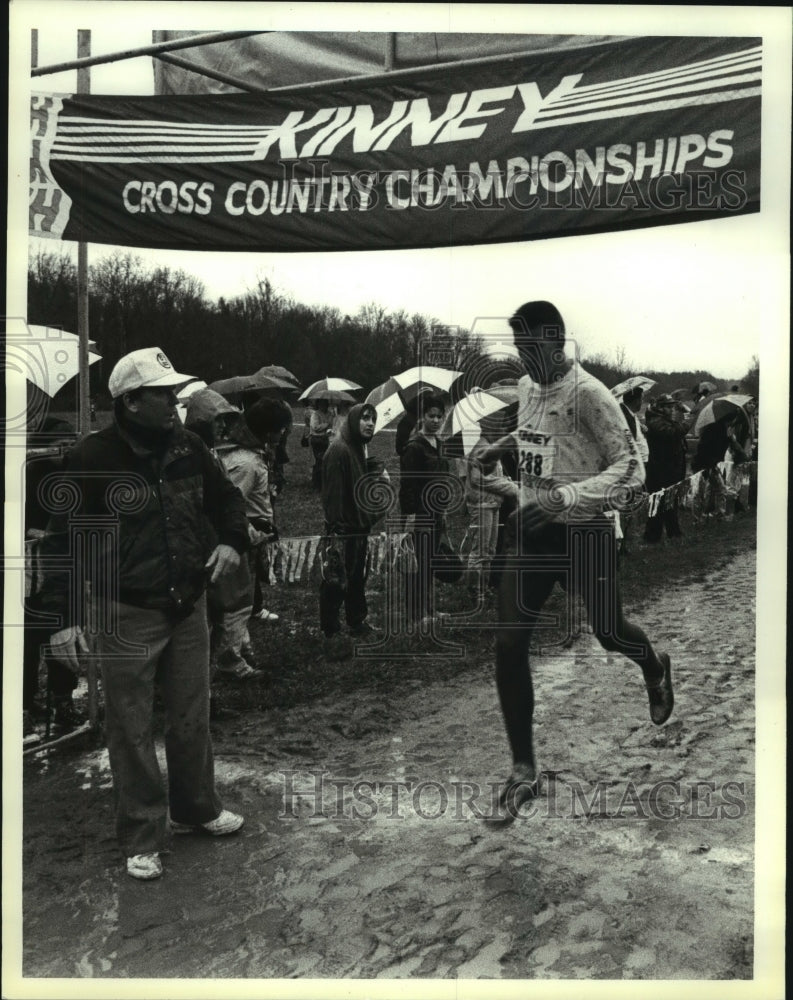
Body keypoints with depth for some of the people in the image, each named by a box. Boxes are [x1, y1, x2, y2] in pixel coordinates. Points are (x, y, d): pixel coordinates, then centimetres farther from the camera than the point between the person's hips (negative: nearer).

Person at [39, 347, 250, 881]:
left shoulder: (188, 447, 1)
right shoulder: (93, 458, -13)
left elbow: (227, 498, 16)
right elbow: (64, 540, -9)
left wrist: (232, 540, -4)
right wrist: (65, 616, -13)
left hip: (189, 607, 5)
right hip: (126, 615, -4)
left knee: (192, 717, 17)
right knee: (132, 729, 5)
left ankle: (196, 808, 38)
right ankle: (142, 837, 21)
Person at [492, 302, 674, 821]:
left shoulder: (589, 394, -16)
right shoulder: (525, 387, 6)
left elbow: (631, 469, -19)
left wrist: (565, 495, -29)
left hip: (585, 532, -5)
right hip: (536, 533, 6)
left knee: (609, 632, 15)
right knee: (509, 646, -4)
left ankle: (656, 668, 54)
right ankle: (524, 772, 9)